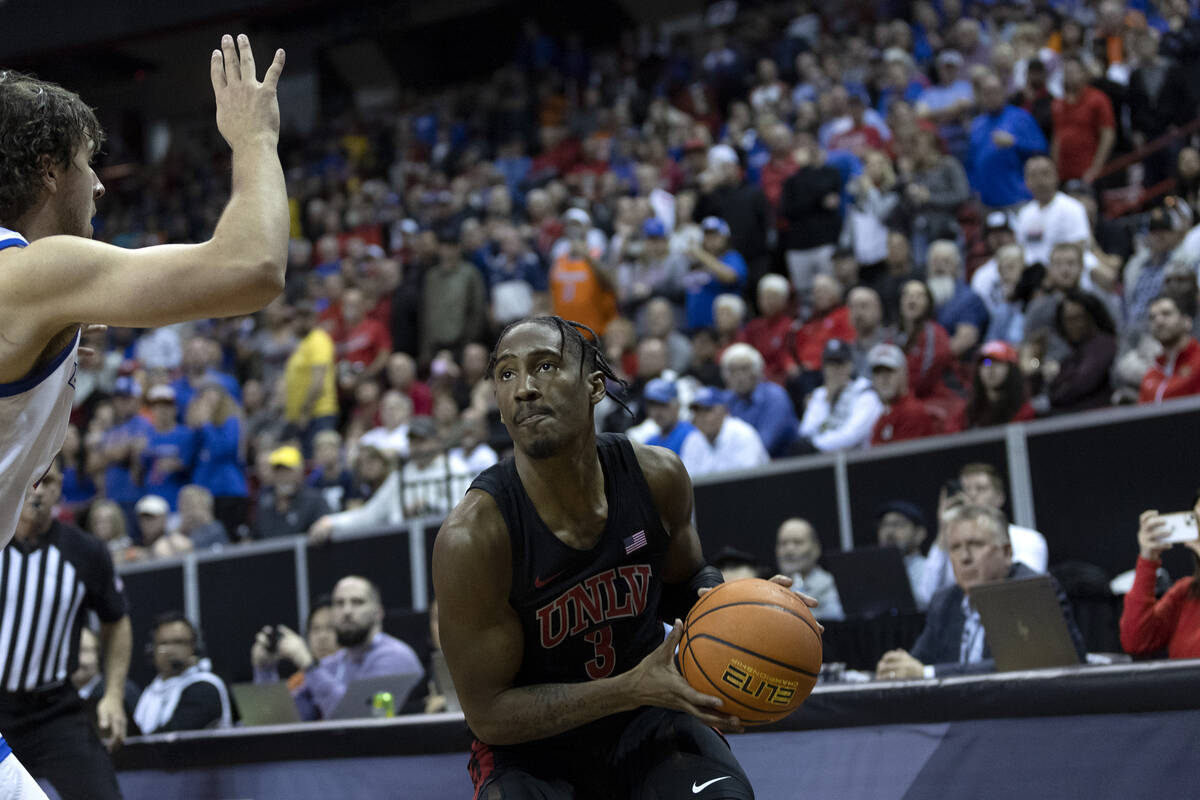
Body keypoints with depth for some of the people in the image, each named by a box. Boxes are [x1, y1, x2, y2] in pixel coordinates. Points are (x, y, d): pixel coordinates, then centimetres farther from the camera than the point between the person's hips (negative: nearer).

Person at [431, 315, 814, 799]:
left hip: (647, 720, 3)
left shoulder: (656, 478, -12)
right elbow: (488, 713, -20)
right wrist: (633, 689, -29)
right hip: (532, 742, -3)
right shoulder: (471, 538, -26)